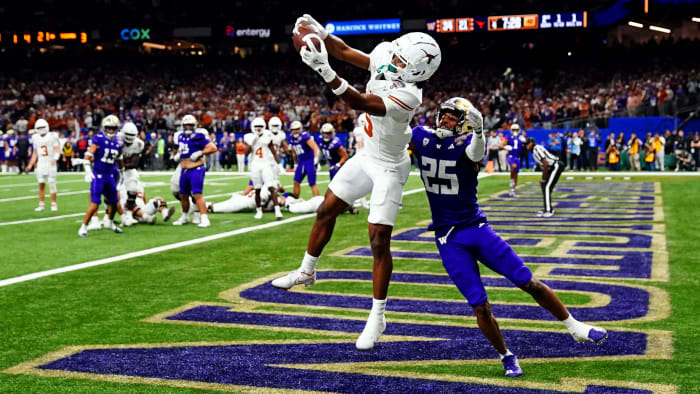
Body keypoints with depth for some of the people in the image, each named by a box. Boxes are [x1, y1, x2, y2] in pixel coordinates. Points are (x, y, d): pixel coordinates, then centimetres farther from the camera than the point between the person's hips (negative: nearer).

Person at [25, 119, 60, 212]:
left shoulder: (52, 136, -5)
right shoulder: (35, 138, 9)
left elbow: (57, 149, -8)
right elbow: (35, 153, 17)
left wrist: (55, 158, -27)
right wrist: (30, 165, 14)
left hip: (50, 163, -4)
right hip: (40, 164, 4)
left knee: (52, 183, -4)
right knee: (41, 184, 3)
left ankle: (54, 204, 5)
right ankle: (41, 204, 9)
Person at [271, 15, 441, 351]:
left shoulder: (407, 94, -34)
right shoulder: (383, 58, -13)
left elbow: (361, 104, -43)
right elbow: (344, 52, 1)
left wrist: (325, 72, -53)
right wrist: (319, 32, -16)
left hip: (389, 168, -8)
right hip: (367, 157, 8)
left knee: (379, 241, -7)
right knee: (326, 211, 18)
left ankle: (377, 317, 6)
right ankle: (306, 272, 40)